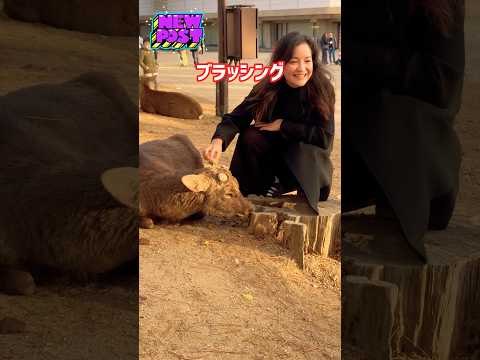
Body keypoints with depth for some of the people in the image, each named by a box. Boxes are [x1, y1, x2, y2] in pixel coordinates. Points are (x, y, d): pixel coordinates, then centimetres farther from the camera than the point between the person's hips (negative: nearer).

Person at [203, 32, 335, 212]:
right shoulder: (267, 88, -17)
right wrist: (219, 140, -38)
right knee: (250, 137, -24)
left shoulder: (322, 89, -21)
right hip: (273, 155, 2)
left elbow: (324, 137, -21)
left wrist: (282, 125, -22)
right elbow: (235, 118, -19)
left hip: (307, 159, -2)